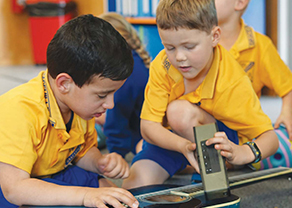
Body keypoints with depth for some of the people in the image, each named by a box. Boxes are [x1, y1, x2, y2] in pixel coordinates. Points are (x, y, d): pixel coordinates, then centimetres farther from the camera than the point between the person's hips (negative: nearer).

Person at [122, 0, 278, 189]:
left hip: (222, 138, -2)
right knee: (135, 184, -22)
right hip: (171, 139, 2)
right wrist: (183, 145, -43)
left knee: (180, 111, -33)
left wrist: (242, 153, -51)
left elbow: (270, 139, -26)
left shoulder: (232, 83, -28)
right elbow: (148, 125, -21)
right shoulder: (162, 66, -20)